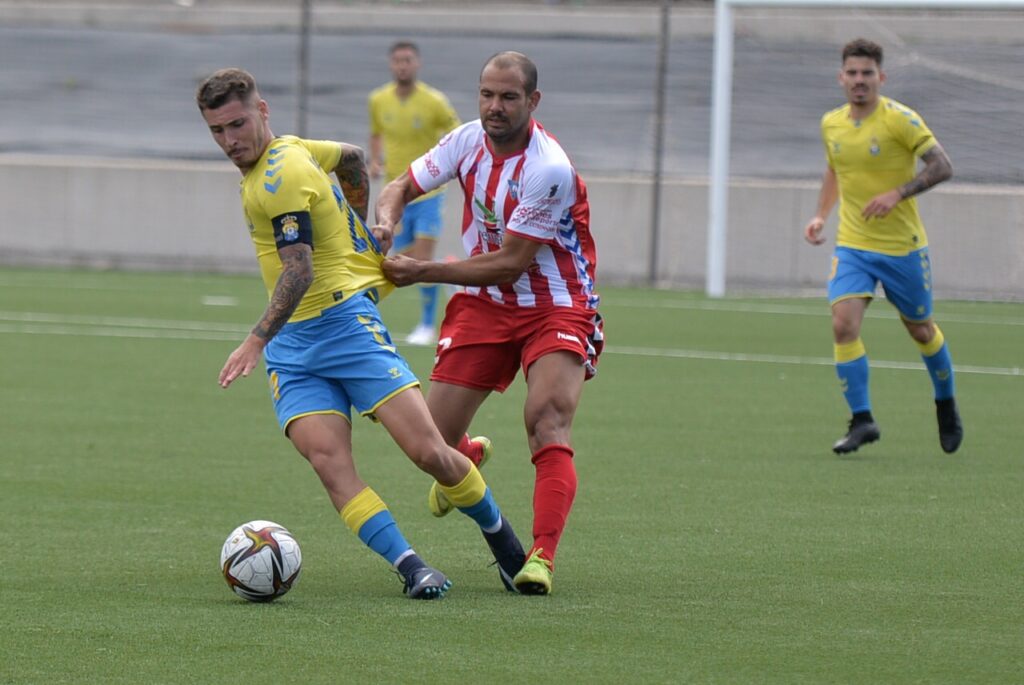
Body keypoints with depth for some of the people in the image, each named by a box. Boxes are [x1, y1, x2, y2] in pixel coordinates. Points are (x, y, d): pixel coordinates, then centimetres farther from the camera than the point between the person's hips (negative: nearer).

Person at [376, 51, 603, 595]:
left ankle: (541, 557, -32)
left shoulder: (548, 170, -24)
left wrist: (422, 272, -22)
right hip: (483, 305, 5)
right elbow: (402, 187, 8)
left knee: (548, 421, -28)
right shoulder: (468, 141, -5)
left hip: (555, 310, -5)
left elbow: (509, 264, -22)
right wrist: (385, 220, -16)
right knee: (432, 439, 0)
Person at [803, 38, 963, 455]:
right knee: (844, 324, -17)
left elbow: (942, 167, -16)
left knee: (920, 330, 12)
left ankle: (946, 405, 37)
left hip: (902, 246, -3)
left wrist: (897, 194, -27)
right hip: (852, 245, 3)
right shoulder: (831, 124, 3)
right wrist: (821, 216, 9)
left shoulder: (900, 119, -13)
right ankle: (861, 420, -10)